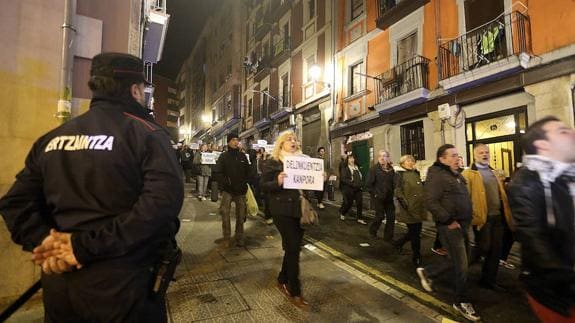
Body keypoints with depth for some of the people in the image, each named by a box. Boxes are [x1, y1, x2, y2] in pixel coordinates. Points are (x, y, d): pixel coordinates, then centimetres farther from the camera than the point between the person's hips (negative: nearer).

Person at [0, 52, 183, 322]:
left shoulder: (52, 137, 8)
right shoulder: (146, 132, -12)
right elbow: (164, 200, -26)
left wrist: (44, 242, -7)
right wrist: (87, 246, -21)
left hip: (59, 284, 6)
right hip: (123, 285, -5)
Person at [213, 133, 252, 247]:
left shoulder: (243, 156, 9)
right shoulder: (223, 156, 0)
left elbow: (248, 171, 13)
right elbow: (217, 172, -5)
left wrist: (244, 183, 0)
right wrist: (225, 183, -14)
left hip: (241, 190, 3)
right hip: (227, 190, -2)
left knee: (241, 215, 6)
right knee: (224, 213, -9)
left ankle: (239, 238, 19)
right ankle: (226, 238, 5)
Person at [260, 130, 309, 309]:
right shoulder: (272, 162, -4)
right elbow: (263, 185, -8)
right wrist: (277, 182, -27)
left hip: (298, 209, 6)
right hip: (282, 210, -6)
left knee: (292, 246, 13)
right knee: (293, 247, -4)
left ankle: (282, 280, 35)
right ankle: (294, 292, 11)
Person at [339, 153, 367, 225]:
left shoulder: (357, 168, 13)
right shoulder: (344, 168, -6)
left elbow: (361, 177, 19)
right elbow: (343, 179, -15)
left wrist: (361, 184, 2)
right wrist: (353, 184, -20)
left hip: (358, 189, 5)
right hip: (348, 189, -5)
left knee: (360, 203, 0)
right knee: (348, 203, 4)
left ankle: (359, 218, 13)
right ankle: (342, 213, 32)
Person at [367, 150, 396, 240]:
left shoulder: (391, 169, 7)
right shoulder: (374, 168, -8)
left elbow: (394, 183, 13)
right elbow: (368, 184, -9)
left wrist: (392, 193, 5)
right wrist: (375, 194, -10)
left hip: (389, 198, 5)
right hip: (378, 197, -5)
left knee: (391, 217, 4)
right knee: (380, 216, 1)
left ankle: (388, 236, 18)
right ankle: (372, 231, 27)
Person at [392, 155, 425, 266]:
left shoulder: (416, 173, 17)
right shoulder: (400, 174, -4)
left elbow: (421, 189, 24)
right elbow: (398, 191, -11)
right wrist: (405, 204, -19)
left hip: (418, 207, 7)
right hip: (409, 208, -7)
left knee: (415, 232, 13)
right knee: (415, 233, 0)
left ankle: (398, 243, 36)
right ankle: (416, 257, 15)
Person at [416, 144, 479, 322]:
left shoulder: (457, 175, 13)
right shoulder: (436, 174, -16)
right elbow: (431, 202, -23)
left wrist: (467, 219, 13)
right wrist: (448, 220, -20)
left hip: (462, 224, 9)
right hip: (450, 226, -9)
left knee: (457, 259, 18)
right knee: (461, 265, 1)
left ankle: (427, 272, 35)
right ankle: (462, 302, 22)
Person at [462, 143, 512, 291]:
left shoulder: (493, 173, 17)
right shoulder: (468, 173, -8)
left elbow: (501, 194, 20)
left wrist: (505, 213, 12)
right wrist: (473, 215, -17)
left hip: (497, 216, 7)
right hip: (482, 217, -7)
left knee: (495, 250, 11)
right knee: (484, 248, -4)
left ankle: (489, 280, 24)